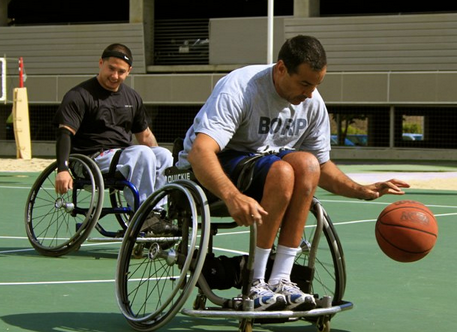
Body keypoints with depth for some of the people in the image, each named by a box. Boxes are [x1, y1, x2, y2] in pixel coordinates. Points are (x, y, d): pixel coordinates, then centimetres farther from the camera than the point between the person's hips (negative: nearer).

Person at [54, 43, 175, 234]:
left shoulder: (132, 97, 19)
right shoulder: (79, 95, -2)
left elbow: (144, 135, 26)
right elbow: (65, 132, -13)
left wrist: (158, 161, 9)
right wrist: (62, 169, -28)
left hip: (125, 155, 7)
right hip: (94, 158, -7)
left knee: (164, 155, -19)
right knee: (142, 153, -30)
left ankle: (156, 212, -20)